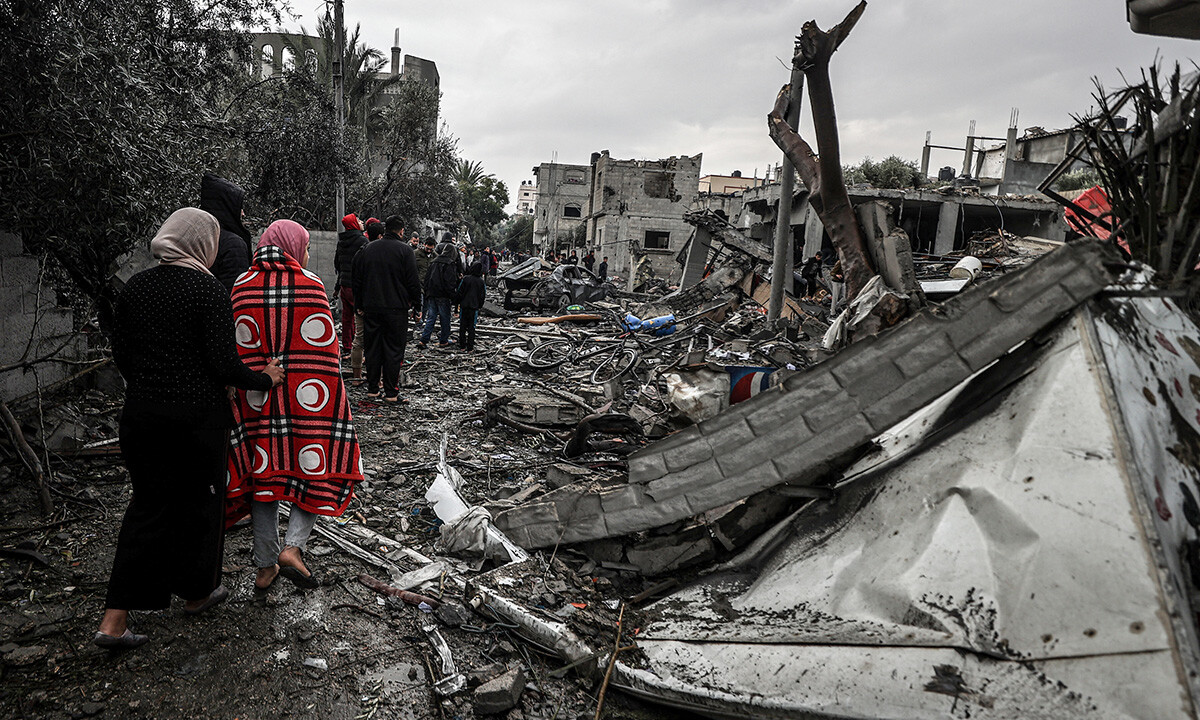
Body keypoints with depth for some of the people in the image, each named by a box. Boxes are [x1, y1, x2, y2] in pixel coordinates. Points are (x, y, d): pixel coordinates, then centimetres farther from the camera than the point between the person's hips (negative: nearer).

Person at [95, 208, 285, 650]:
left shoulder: (134, 287, 4)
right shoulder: (210, 290, -13)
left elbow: (121, 355, 10)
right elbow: (223, 364, -17)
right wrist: (264, 379, -2)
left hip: (141, 413, 5)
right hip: (199, 415, -5)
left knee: (148, 503, 14)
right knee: (199, 501, 13)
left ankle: (114, 618, 11)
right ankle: (196, 592, 32)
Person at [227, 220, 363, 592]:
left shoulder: (241, 287, 3)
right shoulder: (311, 285, -5)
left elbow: (236, 351, 4)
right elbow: (327, 347, -5)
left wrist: (249, 381, 13)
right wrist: (330, 394, 5)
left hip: (257, 399, 3)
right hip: (307, 395, -3)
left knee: (263, 475, 12)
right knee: (316, 467, 12)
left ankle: (265, 566, 21)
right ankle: (293, 546, -3)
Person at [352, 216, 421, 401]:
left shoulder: (367, 249, 10)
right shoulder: (404, 250, -6)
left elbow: (357, 281, 12)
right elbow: (413, 282, -8)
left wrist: (360, 304, 18)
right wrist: (413, 301, 6)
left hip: (371, 308, 5)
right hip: (396, 308, -4)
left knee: (373, 348, 11)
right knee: (394, 349, 1)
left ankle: (372, 389, 17)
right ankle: (391, 392, 3)